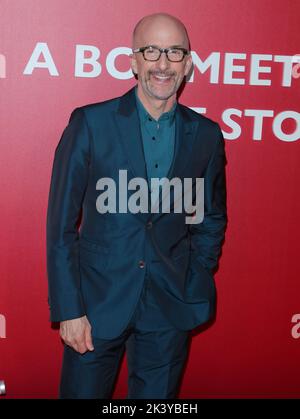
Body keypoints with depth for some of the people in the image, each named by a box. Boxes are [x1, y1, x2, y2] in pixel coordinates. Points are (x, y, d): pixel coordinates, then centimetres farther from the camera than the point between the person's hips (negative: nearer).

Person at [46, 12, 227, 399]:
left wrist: (196, 288, 5)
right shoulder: (90, 122, -7)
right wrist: (67, 309, -8)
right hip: (98, 300, -2)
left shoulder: (206, 134, 1)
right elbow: (61, 224, -6)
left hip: (171, 309, 2)